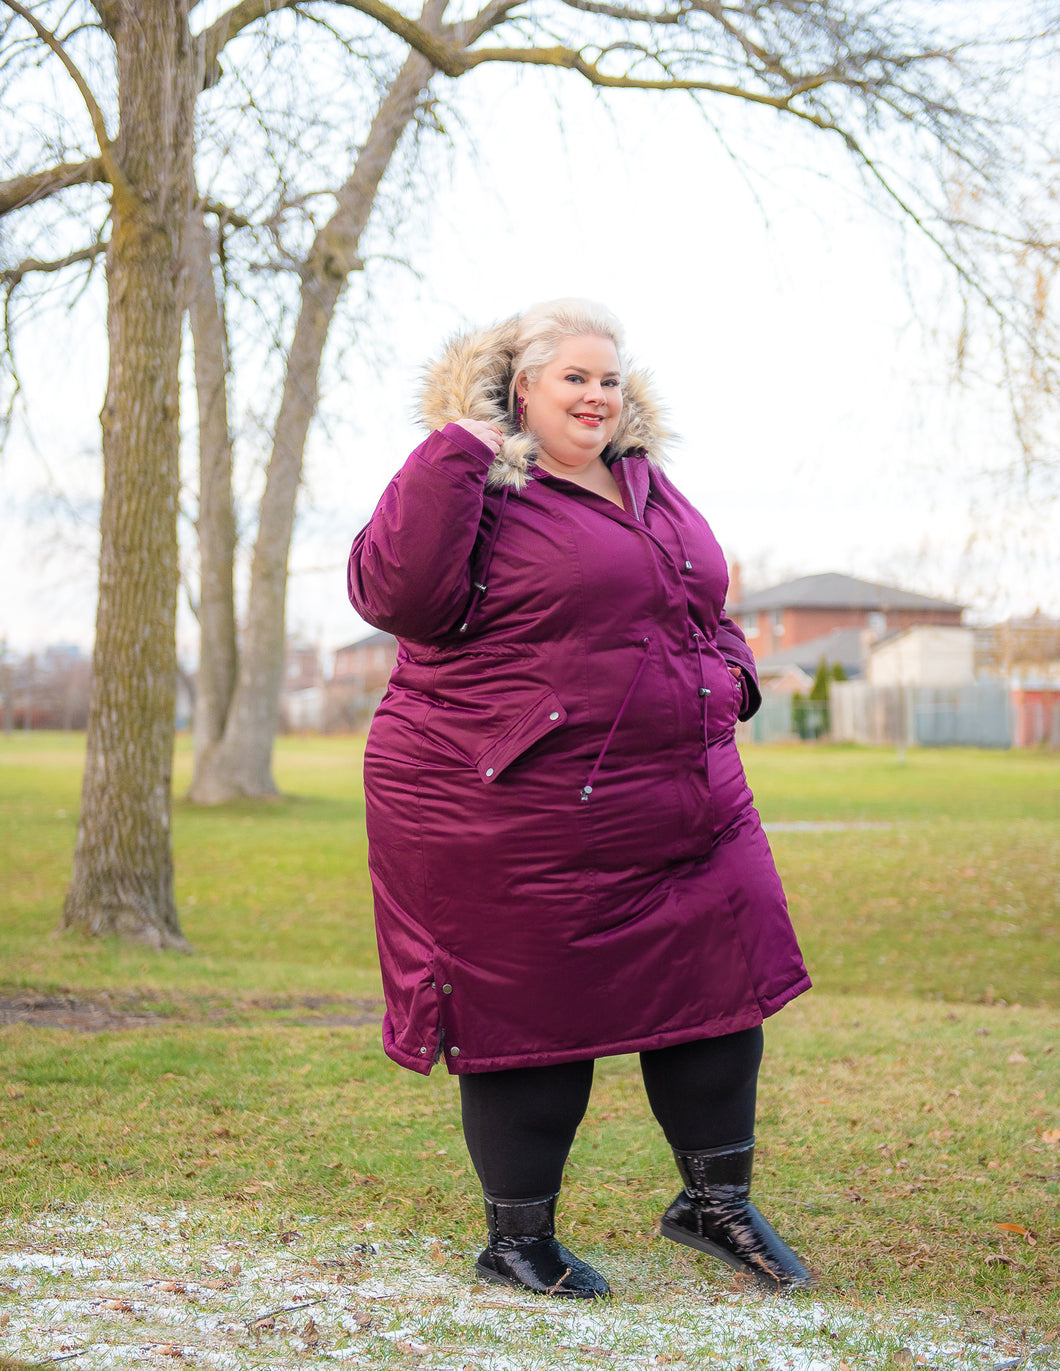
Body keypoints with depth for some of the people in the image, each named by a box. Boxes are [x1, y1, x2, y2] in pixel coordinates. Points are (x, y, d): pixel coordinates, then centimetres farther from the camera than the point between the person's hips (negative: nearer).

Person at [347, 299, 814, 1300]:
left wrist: (728, 665, 11)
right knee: (533, 1012, 2)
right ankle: (516, 1237, 21)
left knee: (718, 984, 9)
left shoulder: (649, 487, 16)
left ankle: (716, 1200, 29)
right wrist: (455, 455, -23)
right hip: (513, 817, -7)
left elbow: (697, 600, 31)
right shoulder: (475, 484, -8)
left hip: (683, 801, 7)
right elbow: (398, 594, -25)